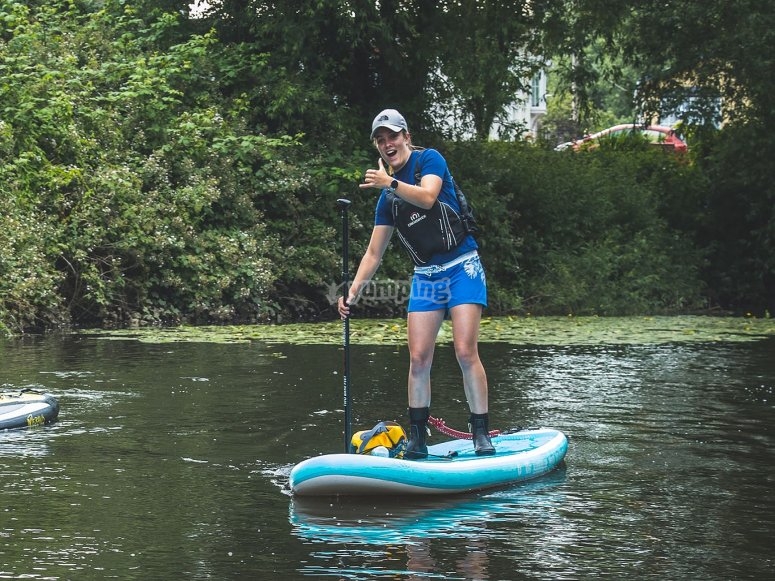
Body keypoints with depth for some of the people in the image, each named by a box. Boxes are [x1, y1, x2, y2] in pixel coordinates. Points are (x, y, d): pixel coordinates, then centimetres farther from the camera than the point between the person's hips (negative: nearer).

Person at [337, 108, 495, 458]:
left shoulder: (429, 160, -2)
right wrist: (353, 291, 1)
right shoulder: (387, 197, 12)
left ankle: (481, 434, -7)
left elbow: (428, 196, -23)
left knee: (465, 352, -14)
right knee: (418, 359, -3)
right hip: (425, 277, 5)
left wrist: (391, 183, -24)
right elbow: (374, 253, 12)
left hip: (462, 268, -5)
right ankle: (417, 439, 4)